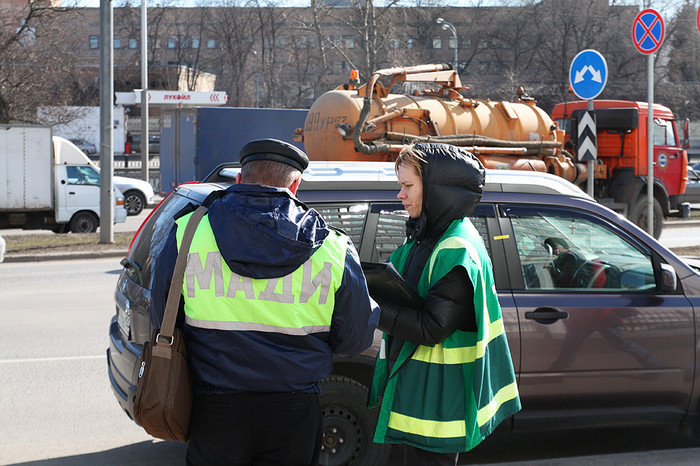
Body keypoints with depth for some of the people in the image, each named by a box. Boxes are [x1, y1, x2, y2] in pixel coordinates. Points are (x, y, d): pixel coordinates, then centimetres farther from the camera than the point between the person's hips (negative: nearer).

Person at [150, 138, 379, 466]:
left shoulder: (188, 230, -5)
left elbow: (162, 322, 3)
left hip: (215, 411, 0)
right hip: (294, 413, 1)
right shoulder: (333, 248, -4)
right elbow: (355, 339, 1)